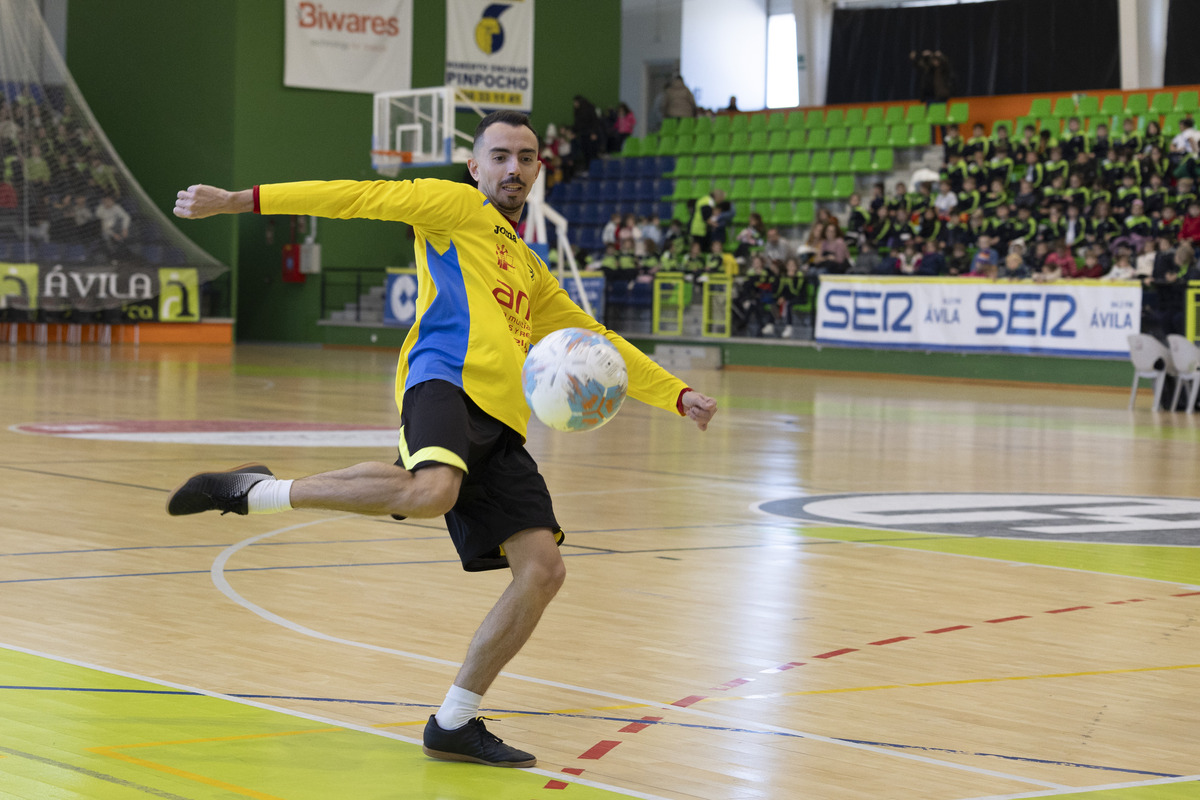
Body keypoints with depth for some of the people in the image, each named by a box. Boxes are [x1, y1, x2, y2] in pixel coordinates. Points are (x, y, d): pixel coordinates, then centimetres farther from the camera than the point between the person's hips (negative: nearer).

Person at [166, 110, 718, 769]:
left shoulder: (532, 270, 34)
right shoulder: (457, 208, 14)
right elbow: (361, 197, 4)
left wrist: (677, 396, 32)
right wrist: (240, 201, -3)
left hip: (500, 428, 7)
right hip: (446, 380, -7)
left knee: (542, 569, -5)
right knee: (430, 493, -39)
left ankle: (454, 724, 6)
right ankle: (253, 492, -21)